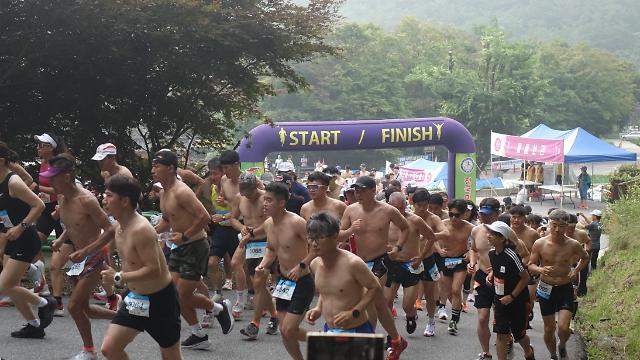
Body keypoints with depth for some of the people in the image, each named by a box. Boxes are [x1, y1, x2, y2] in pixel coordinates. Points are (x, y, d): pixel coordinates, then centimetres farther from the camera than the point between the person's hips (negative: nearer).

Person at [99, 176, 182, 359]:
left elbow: (154, 270, -30)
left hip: (160, 299, -8)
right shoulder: (120, 226, 2)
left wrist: (118, 278, -27)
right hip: (135, 298, 8)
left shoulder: (141, 229, -26)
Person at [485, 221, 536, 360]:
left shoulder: (511, 256, -26)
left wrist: (511, 296, -18)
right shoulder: (492, 253, -4)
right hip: (500, 299, 5)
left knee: (519, 334, 12)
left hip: (518, 300, -5)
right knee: (501, 334, -4)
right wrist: (491, 274, -3)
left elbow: (525, 277, -19)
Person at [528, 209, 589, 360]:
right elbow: (531, 265, -2)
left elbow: (585, 258, 12)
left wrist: (576, 271, -3)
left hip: (565, 289, -1)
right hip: (546, 289, 1)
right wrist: (541, 270, -23)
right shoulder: (540, 244, -11)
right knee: (549, 329, 9)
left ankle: (562, 346, 20)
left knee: (563, 328, -13)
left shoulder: (573, 245, -9)